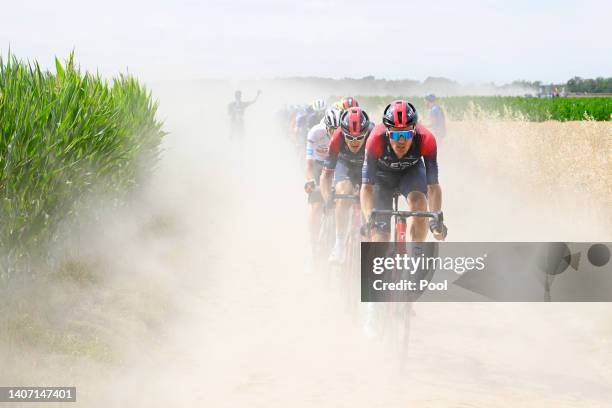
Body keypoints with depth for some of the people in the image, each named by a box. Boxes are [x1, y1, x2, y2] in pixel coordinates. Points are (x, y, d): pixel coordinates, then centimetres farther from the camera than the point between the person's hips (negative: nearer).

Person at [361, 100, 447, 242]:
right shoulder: (376, 139, -38)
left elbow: (433, 185, -34)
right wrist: (369, 220, -52)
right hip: (383, 174, 0)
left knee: (419, 204, -30)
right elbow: (366, 187, -38)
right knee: (381, 231, -10)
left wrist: (436, 219, -48)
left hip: (412, 171, 0)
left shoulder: (426, 139, -35)